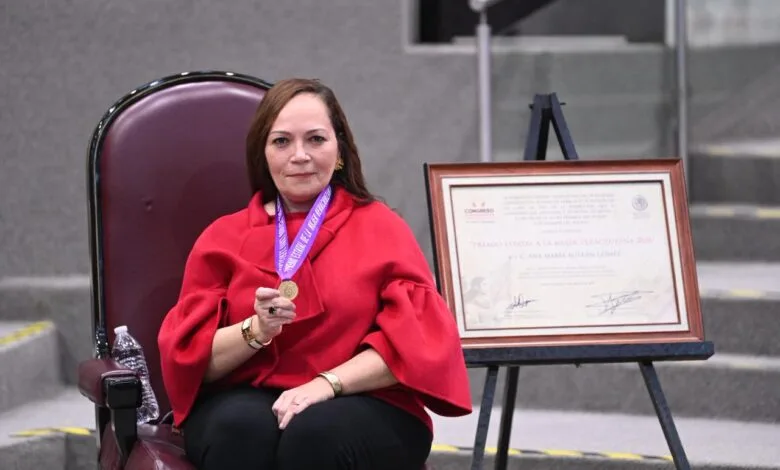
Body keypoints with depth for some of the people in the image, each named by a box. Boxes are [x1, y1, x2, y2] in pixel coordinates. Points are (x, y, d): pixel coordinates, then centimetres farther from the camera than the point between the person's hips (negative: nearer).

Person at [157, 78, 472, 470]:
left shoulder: (382, 228, 10)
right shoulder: (224, 238, 14)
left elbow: (417, 339, -3)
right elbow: (189, 357, 6)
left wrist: (328, 383, -17)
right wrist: (256, 330, -14)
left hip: (363, 406, -1)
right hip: (245, 399, 1)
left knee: (315, 434, -36)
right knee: (243, 428, -35)